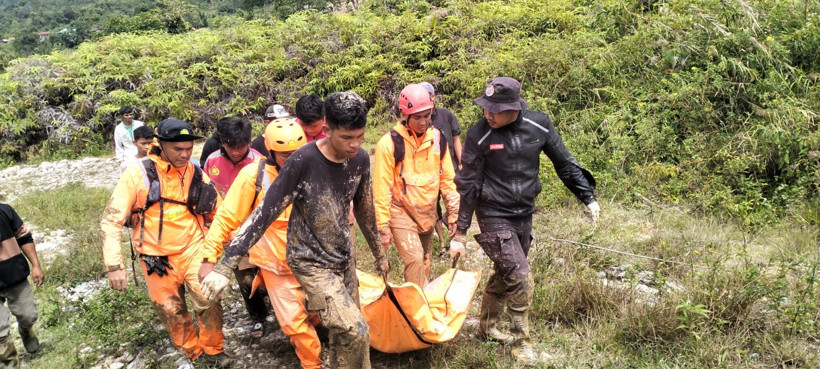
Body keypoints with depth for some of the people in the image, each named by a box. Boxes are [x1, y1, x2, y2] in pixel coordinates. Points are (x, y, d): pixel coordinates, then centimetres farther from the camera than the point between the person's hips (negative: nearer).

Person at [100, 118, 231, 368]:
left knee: (208, 300, -12)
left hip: (192, 249, 1)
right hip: (156, 257, -1)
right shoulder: (138, 173, -13)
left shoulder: (197, 175, -4)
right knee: (171, 310, 10)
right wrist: (114, 265, -19)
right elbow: (111, 220, -13)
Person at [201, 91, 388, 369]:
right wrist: (225, 266, -25)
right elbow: (265, 213, -22)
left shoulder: (360, 159, -6)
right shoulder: (303, 161, -24)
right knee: (355, 332, -15)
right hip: (311, 263, -6)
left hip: (345, 257, 6)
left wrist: (379, 253, 21)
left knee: (345, 332, 13)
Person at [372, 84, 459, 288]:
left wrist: (454, 212, 5)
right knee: (415, 260, -16)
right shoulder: (390, 143, -16)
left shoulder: (437, 138, -2)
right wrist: (383, 227, -11)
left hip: (428, 214, 5)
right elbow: (382, 188, -13)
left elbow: (447, 178, 6)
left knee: (425, 263, 11)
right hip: (401, 213, -5)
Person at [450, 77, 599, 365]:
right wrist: (459, 234, -10)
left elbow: (564, 163, 4)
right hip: (494, 216, -4)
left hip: (524, 214, 4)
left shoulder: (539, 125, -9)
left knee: (505, 276, 17)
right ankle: (521, 342, 12)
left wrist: (588, 197, 3)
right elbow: (468, 186, -11)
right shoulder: (479, 135, -16)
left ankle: (486, 326, 39)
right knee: (520, 279, -9)